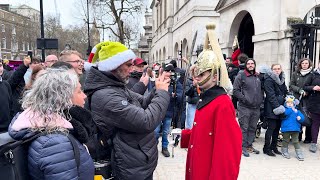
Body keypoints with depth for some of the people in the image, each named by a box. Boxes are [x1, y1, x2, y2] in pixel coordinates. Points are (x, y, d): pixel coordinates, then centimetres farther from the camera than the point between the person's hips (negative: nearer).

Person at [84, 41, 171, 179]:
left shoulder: (117, 87, 5)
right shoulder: (104, 96, -27)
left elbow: (143, 103, 11)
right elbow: (147, 122, -29)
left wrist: (158, 90, -7)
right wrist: (162, 93, -16)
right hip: (134, 169, -9)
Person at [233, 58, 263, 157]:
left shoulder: (258, 76, 13)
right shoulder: (241, 76, -4)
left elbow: (261, 90, 24)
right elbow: (235, 90, -8)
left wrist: (261, 100, 10)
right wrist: (244, 99, -15)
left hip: (256, 108, 6)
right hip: (244, 107, -6)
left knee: (252, 128, 12)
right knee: (244, 128, -1)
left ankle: (249, 145, 24)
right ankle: (243, 147, 9)